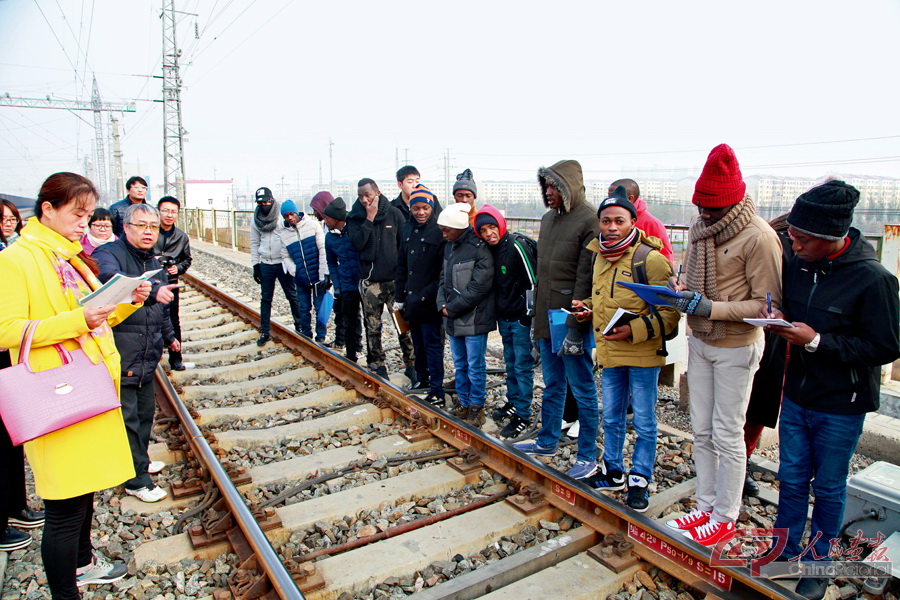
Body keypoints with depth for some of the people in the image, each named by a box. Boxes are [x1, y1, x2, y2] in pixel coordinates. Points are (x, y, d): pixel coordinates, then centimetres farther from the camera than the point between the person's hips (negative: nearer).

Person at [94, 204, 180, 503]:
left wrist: (169, 335, 30)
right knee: (127, 419, 0)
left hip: (147, 359, 8)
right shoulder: (108, 254, -11)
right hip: (119, 358, -8)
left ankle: (139, 461, 38)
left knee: (145, 414, 19)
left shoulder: (155, 263, 15)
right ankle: (137, 480, 12)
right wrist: (151, 291, -51)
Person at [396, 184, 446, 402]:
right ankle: (422, 379, 36)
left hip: (430, 302, -7)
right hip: (411, 300, 7)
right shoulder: (407, 229, 10)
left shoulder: (439, 231, -12)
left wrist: (427, 294, -17)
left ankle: (437, 391, 9)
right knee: (418, 343, 19)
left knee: (432, 344, 0)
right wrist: (400, 296, 12)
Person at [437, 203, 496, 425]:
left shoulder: (480, 249, -18)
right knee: (460, 364, 18)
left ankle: (476, 407, 19)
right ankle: (463, 404, 32)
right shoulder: (450, 246, 8)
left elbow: (478, 288, -21)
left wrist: (452, 309, -15)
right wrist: (442, 304, -3)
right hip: (453, 319, 8)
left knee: (475, 366, 4)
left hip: (474, 320, -8)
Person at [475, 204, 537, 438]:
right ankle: (513, 403, 33)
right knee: (511, 364, 18)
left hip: (520, 318, -8)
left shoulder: (516, 245, -17)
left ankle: (523, 415, 9)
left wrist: (529, 316, -16)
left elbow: (532, 281, -17)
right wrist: (498, 313, 15)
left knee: (522, 366, 0)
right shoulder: (490, 250, 6)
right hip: (504, 318, 8)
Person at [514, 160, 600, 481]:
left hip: (571, 320, -8)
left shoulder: (589, 221, -14)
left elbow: (585, 278, -18)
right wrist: (537, 313, 14)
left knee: (582, 389, 4)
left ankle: (588, 457, 18)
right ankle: (547, 442, 36)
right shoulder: (548, 218, 12)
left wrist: (575, 327, -20)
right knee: (552, 385, 20)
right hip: (547, 319, 8)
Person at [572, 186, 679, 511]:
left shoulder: (650, 259, -16)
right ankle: (613, 472, 36)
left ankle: (639, 481, 24)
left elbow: (670, 313, -17)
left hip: (642, 355, -7)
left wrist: (634, 330, -26)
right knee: (611, 419, 19)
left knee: (644, 422, 8)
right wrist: (588, 307, 5)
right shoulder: (599, 256, 7)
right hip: (608, 353, 7)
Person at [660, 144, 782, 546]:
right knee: (702, 430, 15)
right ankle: (705, 506, 31)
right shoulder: (700, 228, 4)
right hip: (699, 343, 7)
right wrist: (679, 291, -6)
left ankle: (726, 518, 22)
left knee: (727, 434, 4)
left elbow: (766, 303, -17)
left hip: (736, 347, -7)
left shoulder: (758, 237, -18)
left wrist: (711, 308, -26)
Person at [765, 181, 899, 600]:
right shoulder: (798, 265, -3)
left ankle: (818, 563, 34)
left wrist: (816, 341, -24)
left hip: (841, 407, -5)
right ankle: (784, 553, 35)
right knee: (791, 480, 17)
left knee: (828, 488, 14)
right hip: (796, 396, 5)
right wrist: (779, 320, -10)